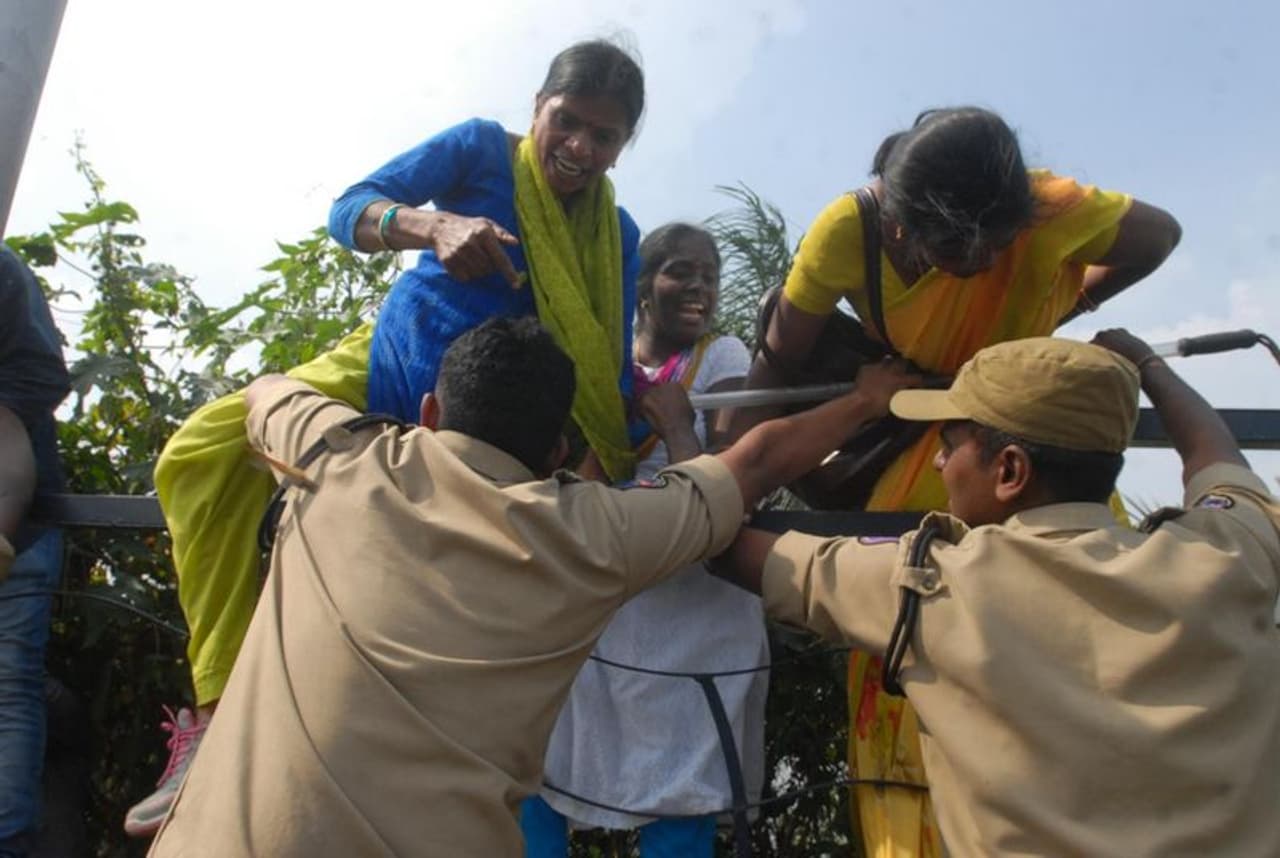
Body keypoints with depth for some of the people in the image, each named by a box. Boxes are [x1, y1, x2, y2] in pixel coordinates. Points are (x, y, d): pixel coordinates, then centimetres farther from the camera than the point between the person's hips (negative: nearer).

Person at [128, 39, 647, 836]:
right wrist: (438, 226, -35)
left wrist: (616, 460, -25)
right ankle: (223, 708, -20)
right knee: (205, 447, -22)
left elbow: (609, 374, -6)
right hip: (387, 366, -1)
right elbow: (350, 208, -14)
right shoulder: (484, 148, -5)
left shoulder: (616, 236, -1)